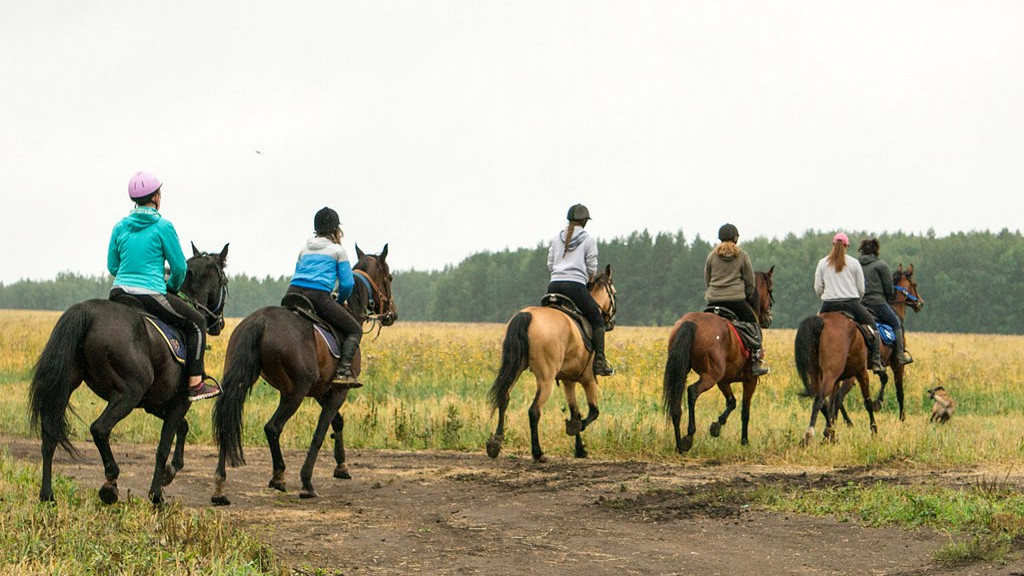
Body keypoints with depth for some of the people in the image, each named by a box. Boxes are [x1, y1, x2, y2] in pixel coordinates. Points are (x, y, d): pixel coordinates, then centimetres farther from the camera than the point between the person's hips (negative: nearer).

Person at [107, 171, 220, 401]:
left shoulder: (120, 227, 9)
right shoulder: (163, 226, -6)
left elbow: (112, 266, 15)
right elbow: (179, 267, -3)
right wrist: (172, 288, 17)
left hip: (118, 294, 6)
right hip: (151, 294, -6)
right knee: (197, 322, 11)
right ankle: (195, 384, 7)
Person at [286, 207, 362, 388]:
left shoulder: (304, 249, 26)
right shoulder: (338, 250, 11)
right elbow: (347, 284, 4)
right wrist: (338, 302, 24)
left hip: (293, 291, 5)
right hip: (319, 296, -5)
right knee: (354, 330, 6)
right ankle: (343, 370, -14)